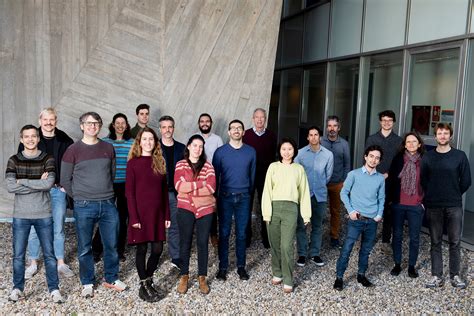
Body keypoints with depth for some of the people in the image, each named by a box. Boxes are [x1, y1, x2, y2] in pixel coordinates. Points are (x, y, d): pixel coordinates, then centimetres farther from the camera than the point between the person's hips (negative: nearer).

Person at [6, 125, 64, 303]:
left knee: (49, 254, 6)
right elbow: (10, 187, -11)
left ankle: (54, 289, 17)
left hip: (43, 215, -1)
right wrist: (38, 184, -14)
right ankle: (17, 288, 27)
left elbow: (49, 183, -16)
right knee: (18, 255, 9)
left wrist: (22, 181, -12)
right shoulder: (14, 161, 2)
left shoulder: (48, 159, -1)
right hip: (20, 216, 1)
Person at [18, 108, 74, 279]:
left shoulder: (65, 140, 3)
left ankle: (61, 263, 19)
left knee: (58, 228, 8)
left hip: (58, 190, 0)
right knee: (34, 229, 5)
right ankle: (33, 264, 20)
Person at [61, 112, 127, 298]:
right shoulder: (73, 150, -2)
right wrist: (80, 198, 3)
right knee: (85, 248, 8)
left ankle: (111, 279, 27)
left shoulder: (108, 148, 7)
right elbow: (65, 180, 2)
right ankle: (87, 283, 25)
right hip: (84, 207, -2)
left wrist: (107, 194, 11)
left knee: (111, 245, 10)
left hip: (108, 205, 3)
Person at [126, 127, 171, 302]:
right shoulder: (133, 163, -4)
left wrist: (167, 215, 6)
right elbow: (129, 192, -7)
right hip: (140, 212, -4)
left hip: (157, 213, 4)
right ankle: (144, 285, 19)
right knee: (142, 249, 4)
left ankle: (149, 280, 27)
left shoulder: (159, 162, 9)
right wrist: (134, 217, -14)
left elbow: (164, 190, 9)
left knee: (157, 249, 6)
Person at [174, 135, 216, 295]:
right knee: (185, 243, 8)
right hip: (185, 209, 0)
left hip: (205, 209, 0)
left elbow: (211, 188, -11)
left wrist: (189, 189, -14)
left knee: (202, 243, 7)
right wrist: (201, 183, -14)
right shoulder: (180, 164, 2)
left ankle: (202, 278, 20)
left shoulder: (208, 166, 2)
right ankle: (184, 276, 23)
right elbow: (179, 186, -13)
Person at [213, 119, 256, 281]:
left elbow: (252, 175, 11)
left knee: (242, 233, 8)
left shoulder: (251, 151, 2)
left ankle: (241, 266, 20)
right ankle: (223, 266, 17)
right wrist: (215, 195, 5)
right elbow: (215, 175, 3)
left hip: (243, 198, 1)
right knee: (224, 233, 5)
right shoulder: (220, 151, -2)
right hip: (225, 197, -1)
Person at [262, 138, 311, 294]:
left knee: (286, 246, -7)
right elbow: (267, 190, 2)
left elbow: (304, 192, 9)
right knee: (274, 244, 9)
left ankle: (288, 280, 4)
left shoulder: (299, 169, 9)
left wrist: (306, 214, 5)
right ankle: (277, 273, 28)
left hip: (291, 208, -1)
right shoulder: (273, 166, 5)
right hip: (274, 207, 1)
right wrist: (266, 212, -5)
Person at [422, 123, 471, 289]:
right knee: (435, 242, 7)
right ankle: (437, 276, 14)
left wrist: (454, 195, 8)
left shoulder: (460, 156, -1)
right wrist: (431, 197, 5)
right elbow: (423, 181, 6)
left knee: (455, 242, 5)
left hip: (454, 206, -1)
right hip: (433, 206, 1)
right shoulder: (428, 157, 2)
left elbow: (466, 181, 3)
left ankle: (455, 275, 18)